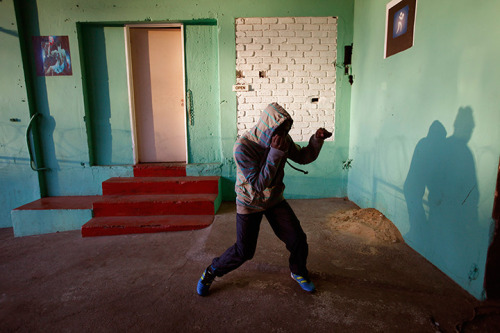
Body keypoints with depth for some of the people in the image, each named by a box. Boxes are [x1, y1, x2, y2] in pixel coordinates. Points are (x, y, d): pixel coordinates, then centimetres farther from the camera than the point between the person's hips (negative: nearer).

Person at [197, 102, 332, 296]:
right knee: (244, 251, 0)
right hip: (249, 203, -5)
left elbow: (303, 157, 3)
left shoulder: (282, 140, -10)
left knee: (298, 240, 1)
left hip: (274, 200, 5)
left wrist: (317, 139, -15)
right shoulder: (243, 147, -29)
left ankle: (298, 272, 32)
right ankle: (211, 272, 27)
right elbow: (259, 184, -29)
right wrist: (275, 152, -36)